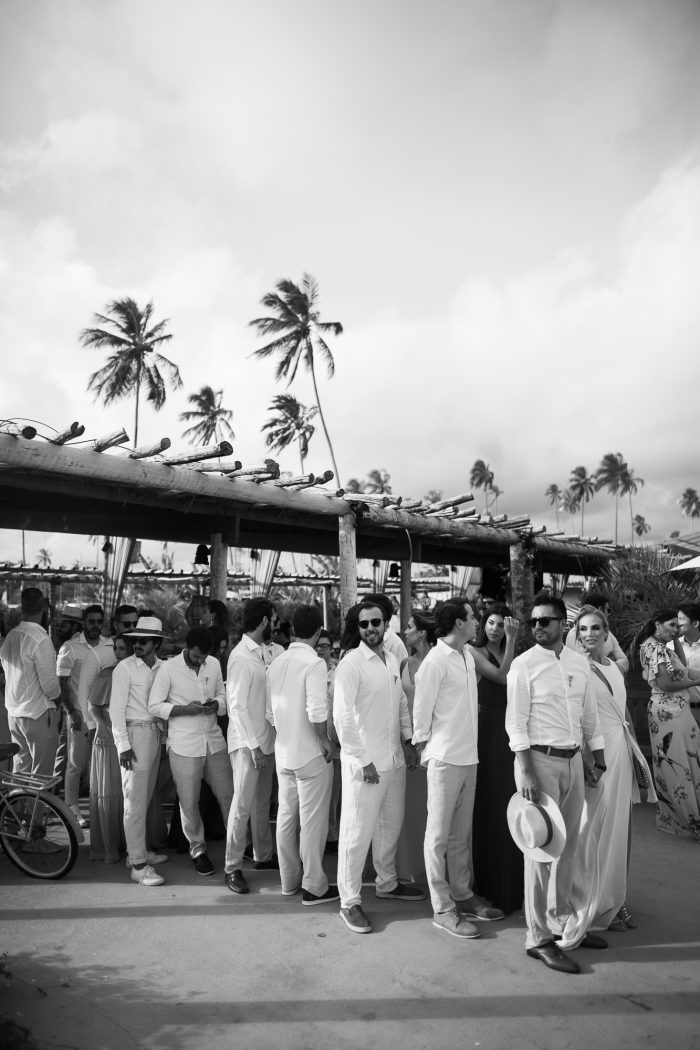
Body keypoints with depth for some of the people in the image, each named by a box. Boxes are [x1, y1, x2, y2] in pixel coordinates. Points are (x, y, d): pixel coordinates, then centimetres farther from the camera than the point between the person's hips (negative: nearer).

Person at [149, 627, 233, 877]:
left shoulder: (214, 664, 2)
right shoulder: (168, 669, -11)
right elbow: (154, 706, -8)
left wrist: (216, 704, -11)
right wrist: (185, 709, -19)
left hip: (214, 741, 4)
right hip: (184, 745, -3)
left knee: (228, 795, 9)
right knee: (189, 802, 6)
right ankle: (198, 849, 27)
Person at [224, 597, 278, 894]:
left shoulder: (260, 653, 9)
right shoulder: (241, 656, -16)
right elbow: (237, 706, -18)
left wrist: (265, 742, 11)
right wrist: (253, 745, -18)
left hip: (266, 740, 8)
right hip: (247, 744, -8)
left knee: (262, 802, 17)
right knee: (243, 804, -1)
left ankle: (263, 855, 30)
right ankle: (232, 867, 10)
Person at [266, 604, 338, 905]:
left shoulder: (276, 663, 4)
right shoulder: (313, 663, -17)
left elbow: (270, 712, 9)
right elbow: (317, 712, -24)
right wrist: (326, 741, -10)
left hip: (283, 752, 7)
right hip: (311, 754, -7)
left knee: (286, 815, 15)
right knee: (312, 819, 4)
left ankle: (289, 880, 28)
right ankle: (314, 886, 14)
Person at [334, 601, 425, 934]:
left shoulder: (392, 660, 8)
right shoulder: (351, 663, -14)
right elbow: (342, 717, -16)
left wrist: (407, 740, 6)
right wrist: (363, 761, -16)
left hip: (395, 759, 7)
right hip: (365, 763, -7)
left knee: (391, 825, 20)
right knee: (357, 833, 2)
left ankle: (387, 883, 39)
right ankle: (349, 902, 16)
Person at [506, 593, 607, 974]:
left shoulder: (580, 662, 6)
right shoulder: (524, 664, -10)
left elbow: (590, 714, 14)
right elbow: (516, 722, -12)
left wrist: (598, 757, 15)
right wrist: (526, 772, -17)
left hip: (573, 759, 6)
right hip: (540, 759, -5)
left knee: (569, 845, 15)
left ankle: (562, 922, 32)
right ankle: (539, 938, 12)